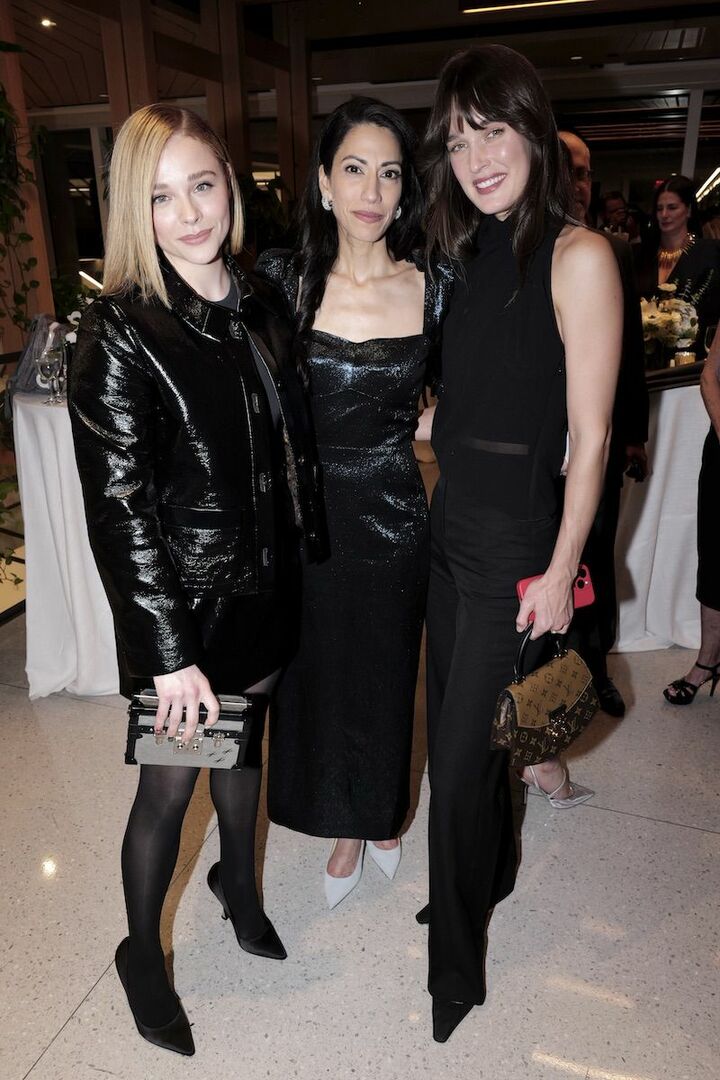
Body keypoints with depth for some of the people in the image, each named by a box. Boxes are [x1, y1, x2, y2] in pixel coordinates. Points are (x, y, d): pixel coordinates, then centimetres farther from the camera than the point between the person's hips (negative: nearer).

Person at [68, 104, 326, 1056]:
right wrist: (171, 650, -18)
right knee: (170, 783, 11)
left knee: (245, 742, 23)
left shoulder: (261, 304, 2)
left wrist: (308, 553, 9)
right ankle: (141, 951, 38)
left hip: (263, 585, 5)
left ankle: (238, 882, 51)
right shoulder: (118, 331, -16)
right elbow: (118, 507, -18)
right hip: (181, 600, -5)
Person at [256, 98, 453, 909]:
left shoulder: (434, 290, -4)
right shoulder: (282, 279, -5)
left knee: (385, 677, 16)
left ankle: (381, 815, 46)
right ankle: (344, 828, 41)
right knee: (318, 678, 14)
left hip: (393, 515, 0)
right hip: (305, 515, 0)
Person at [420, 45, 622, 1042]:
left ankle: (455, 972, 27)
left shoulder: (577, 257, -12)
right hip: (451, 526, 7)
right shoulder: (472, 254, 10)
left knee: (458, 754, 3)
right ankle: (491, 871, 48)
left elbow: (590, 433, -14)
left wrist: (560, 571, -14)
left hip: (516, 544, -7)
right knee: (461, 723, 20)